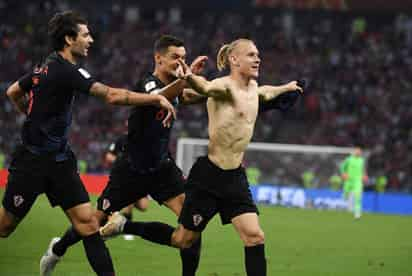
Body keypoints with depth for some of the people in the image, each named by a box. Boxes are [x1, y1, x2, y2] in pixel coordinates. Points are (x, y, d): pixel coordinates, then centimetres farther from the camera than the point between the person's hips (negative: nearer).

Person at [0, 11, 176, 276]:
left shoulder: (47, 67, 8)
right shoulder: (65, 70, -19)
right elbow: (112, 95, -28)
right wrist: (157, 98, -25)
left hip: (59, 160, 9)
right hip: (33, 162, -9)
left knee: (88, 223, -2)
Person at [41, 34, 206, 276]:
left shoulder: (174, 83, 4)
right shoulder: (148, 83, -22)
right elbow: (159, 97, -44)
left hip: (161, 166, 6)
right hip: (132, 168, -6)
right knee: (97, 219, 8)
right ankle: (57, 251, 35)